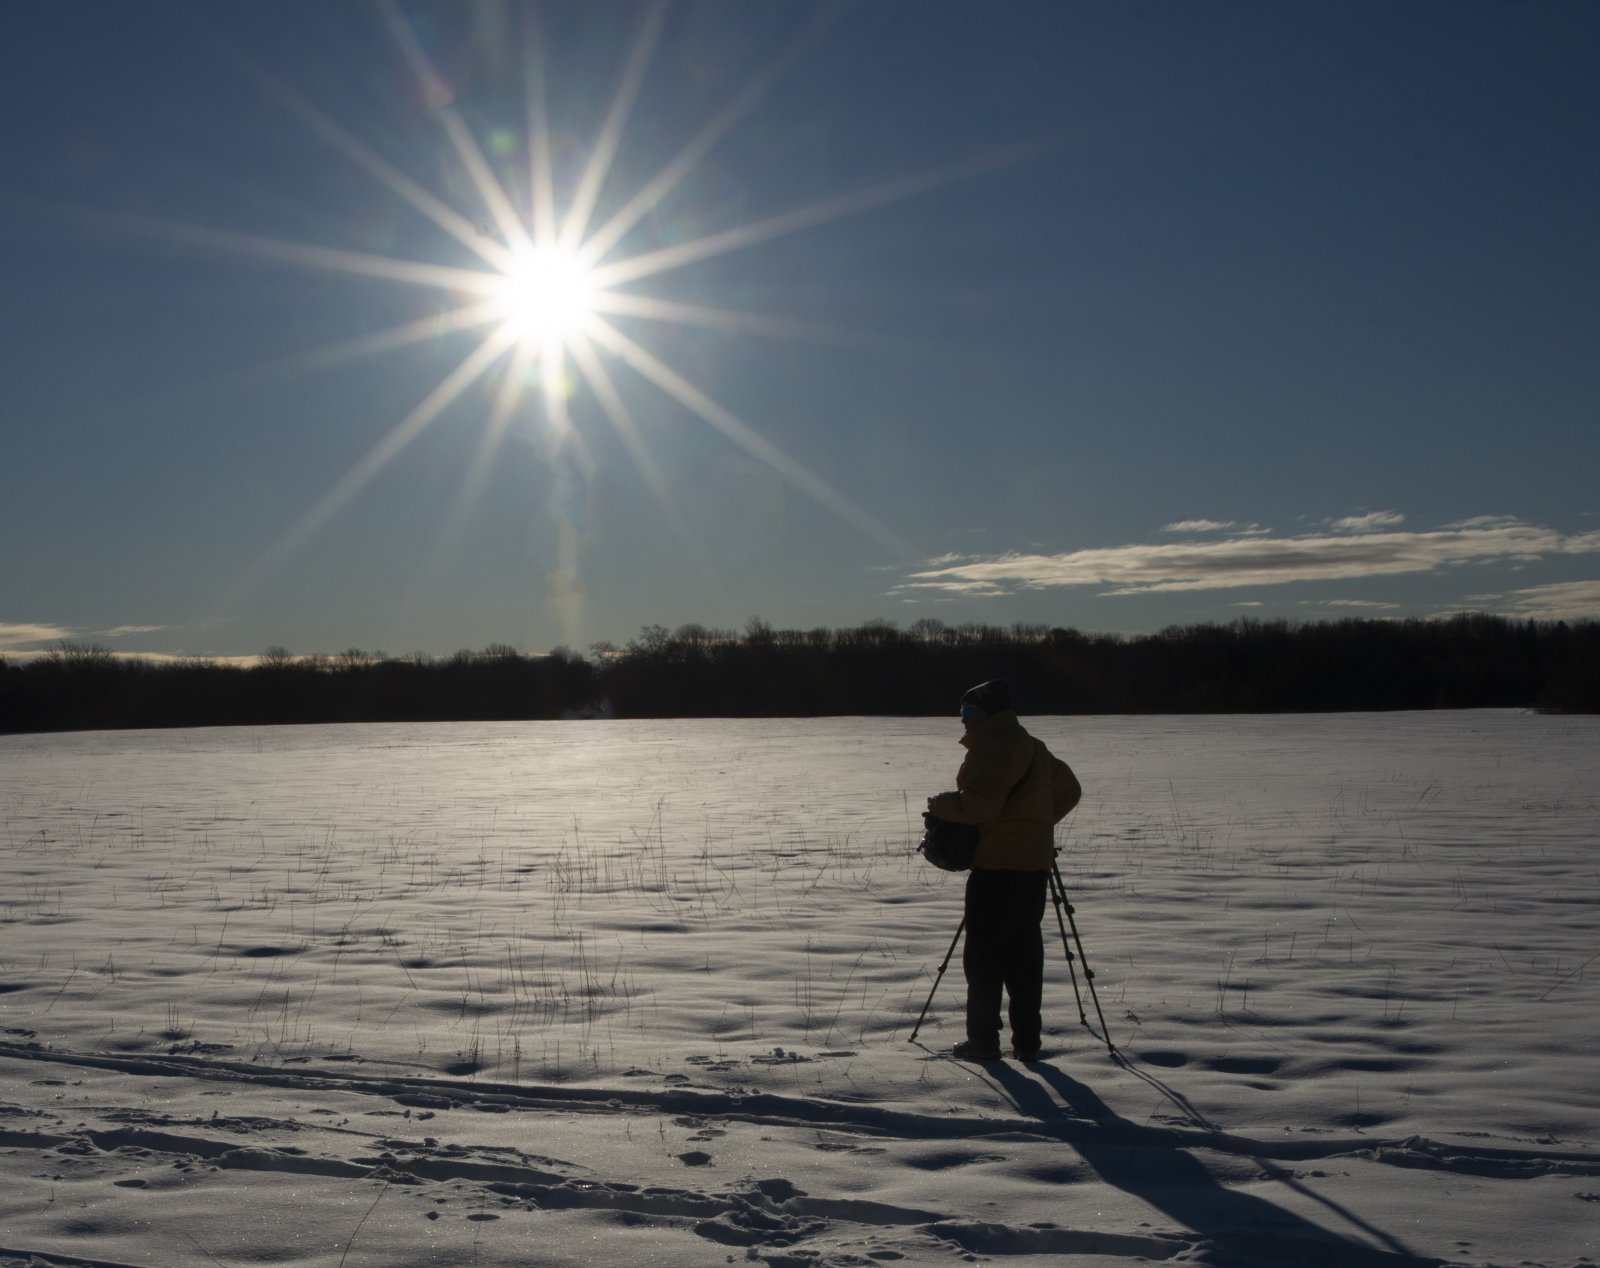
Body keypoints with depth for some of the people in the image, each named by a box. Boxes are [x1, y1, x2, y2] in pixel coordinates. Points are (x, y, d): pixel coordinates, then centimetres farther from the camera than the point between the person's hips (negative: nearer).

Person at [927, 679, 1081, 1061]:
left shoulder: (993, 747, -13)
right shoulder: (1034, 748, 18)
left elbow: (980, 803, -22)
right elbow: (1069, 791, 25)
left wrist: (941, 804, -6)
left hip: (999, 864, -9)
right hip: (1036, 863, 9)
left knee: (984, 954, -1)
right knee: (1024, 952, 11)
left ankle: (983, 1040, 1)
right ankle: (1027, 1040, 12)